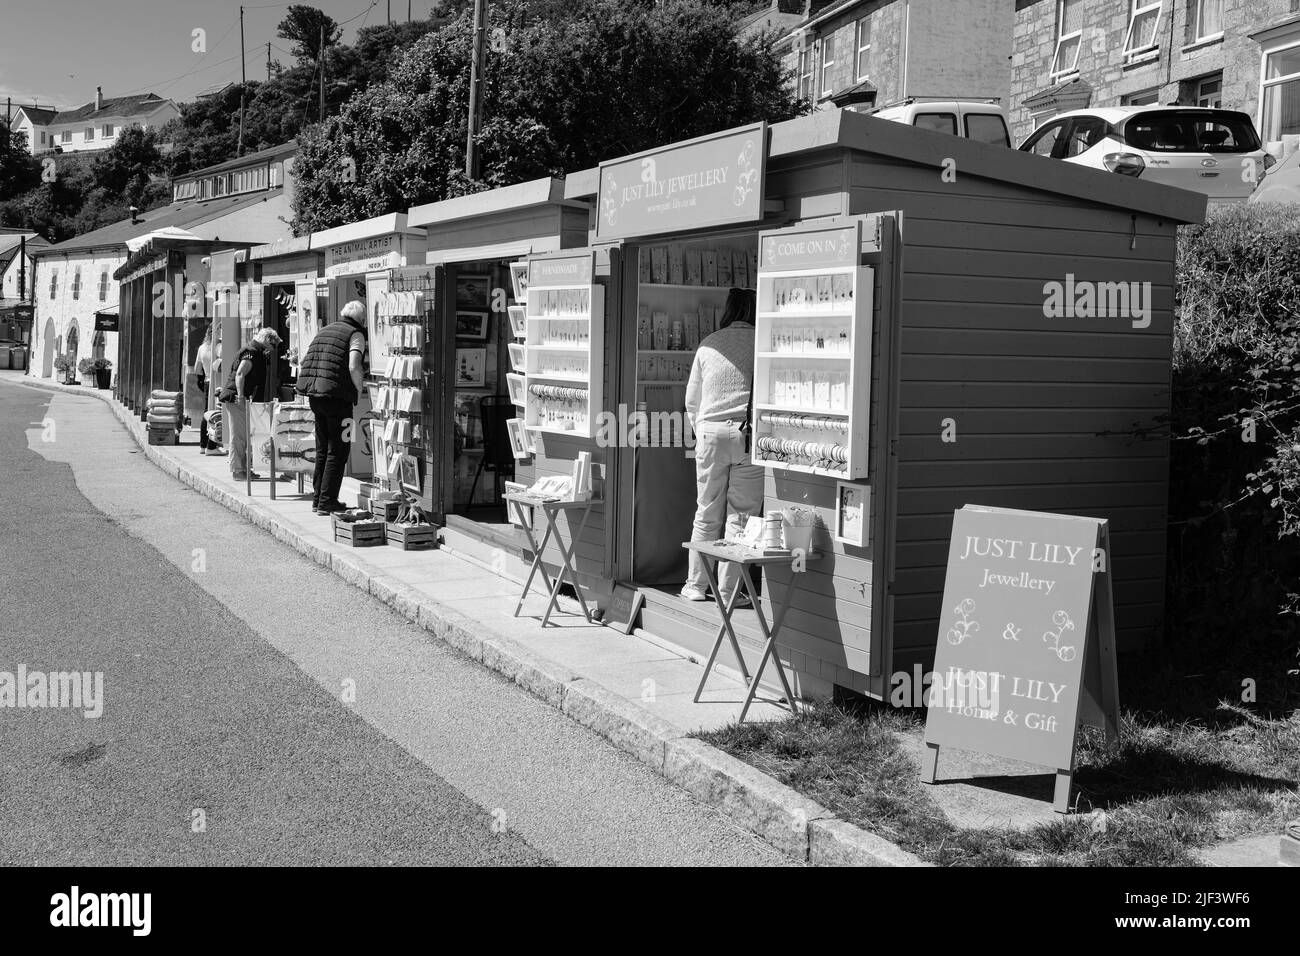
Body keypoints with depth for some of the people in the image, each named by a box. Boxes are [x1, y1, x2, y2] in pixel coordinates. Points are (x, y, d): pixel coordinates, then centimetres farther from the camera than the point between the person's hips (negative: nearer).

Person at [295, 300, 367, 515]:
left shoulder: (324, 331, 19)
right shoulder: (355, 335, -3)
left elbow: (302, 365, 18)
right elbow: (354, 367, -18)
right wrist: (359, 391, -4)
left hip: (313, 395, 7)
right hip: (336, 396, -7)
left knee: (322, 449, 18)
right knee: (338, 450, 2)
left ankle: (318, 498, 22)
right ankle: (327, 501, 1)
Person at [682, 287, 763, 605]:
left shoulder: (708, 344, 9)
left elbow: (692, 400, 13)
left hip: (710, 432, 3)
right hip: (748, 434, -3)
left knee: (707, 514, 10)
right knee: (741, 516, 3)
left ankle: (696, 585, 16)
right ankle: (728, 590, 5)